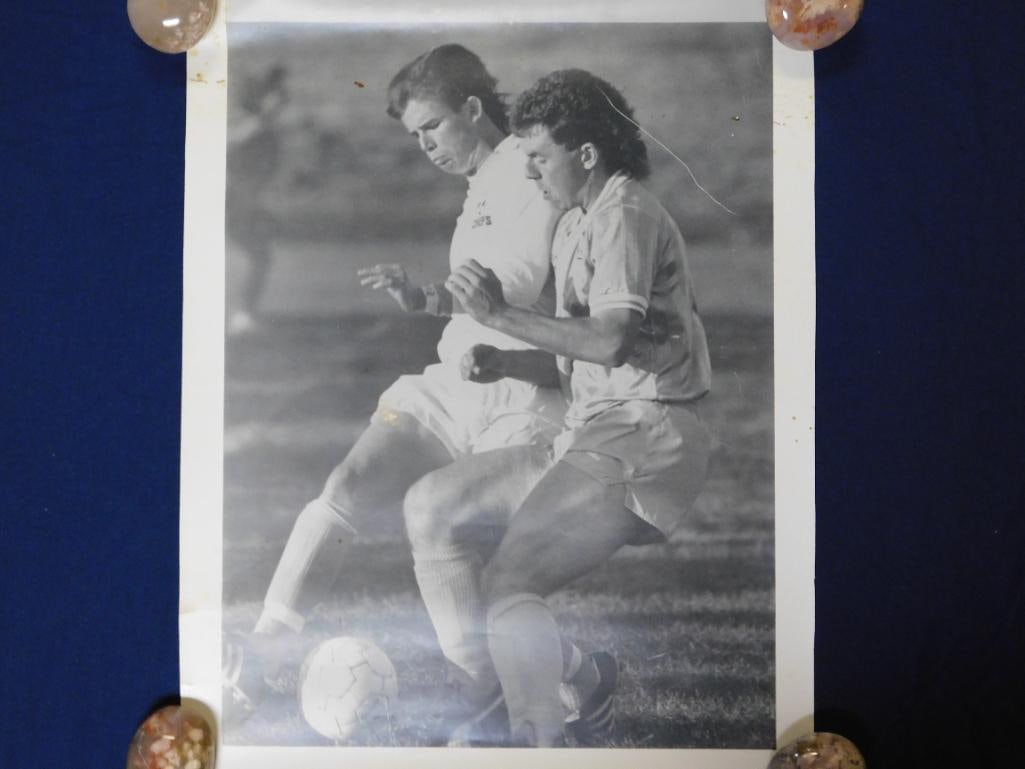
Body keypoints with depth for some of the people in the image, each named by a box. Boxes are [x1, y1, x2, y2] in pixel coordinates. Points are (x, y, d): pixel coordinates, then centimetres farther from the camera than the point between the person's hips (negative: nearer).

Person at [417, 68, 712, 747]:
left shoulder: (625, 213, -8)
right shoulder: (575, 226, 21)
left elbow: (609, 340, -22)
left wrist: (502, 315, -17)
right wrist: (507, 364, 5)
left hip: (643, 435, -10)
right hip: (596, 430, 10)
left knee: (508, 583, -23)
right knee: (431, 502, 8)